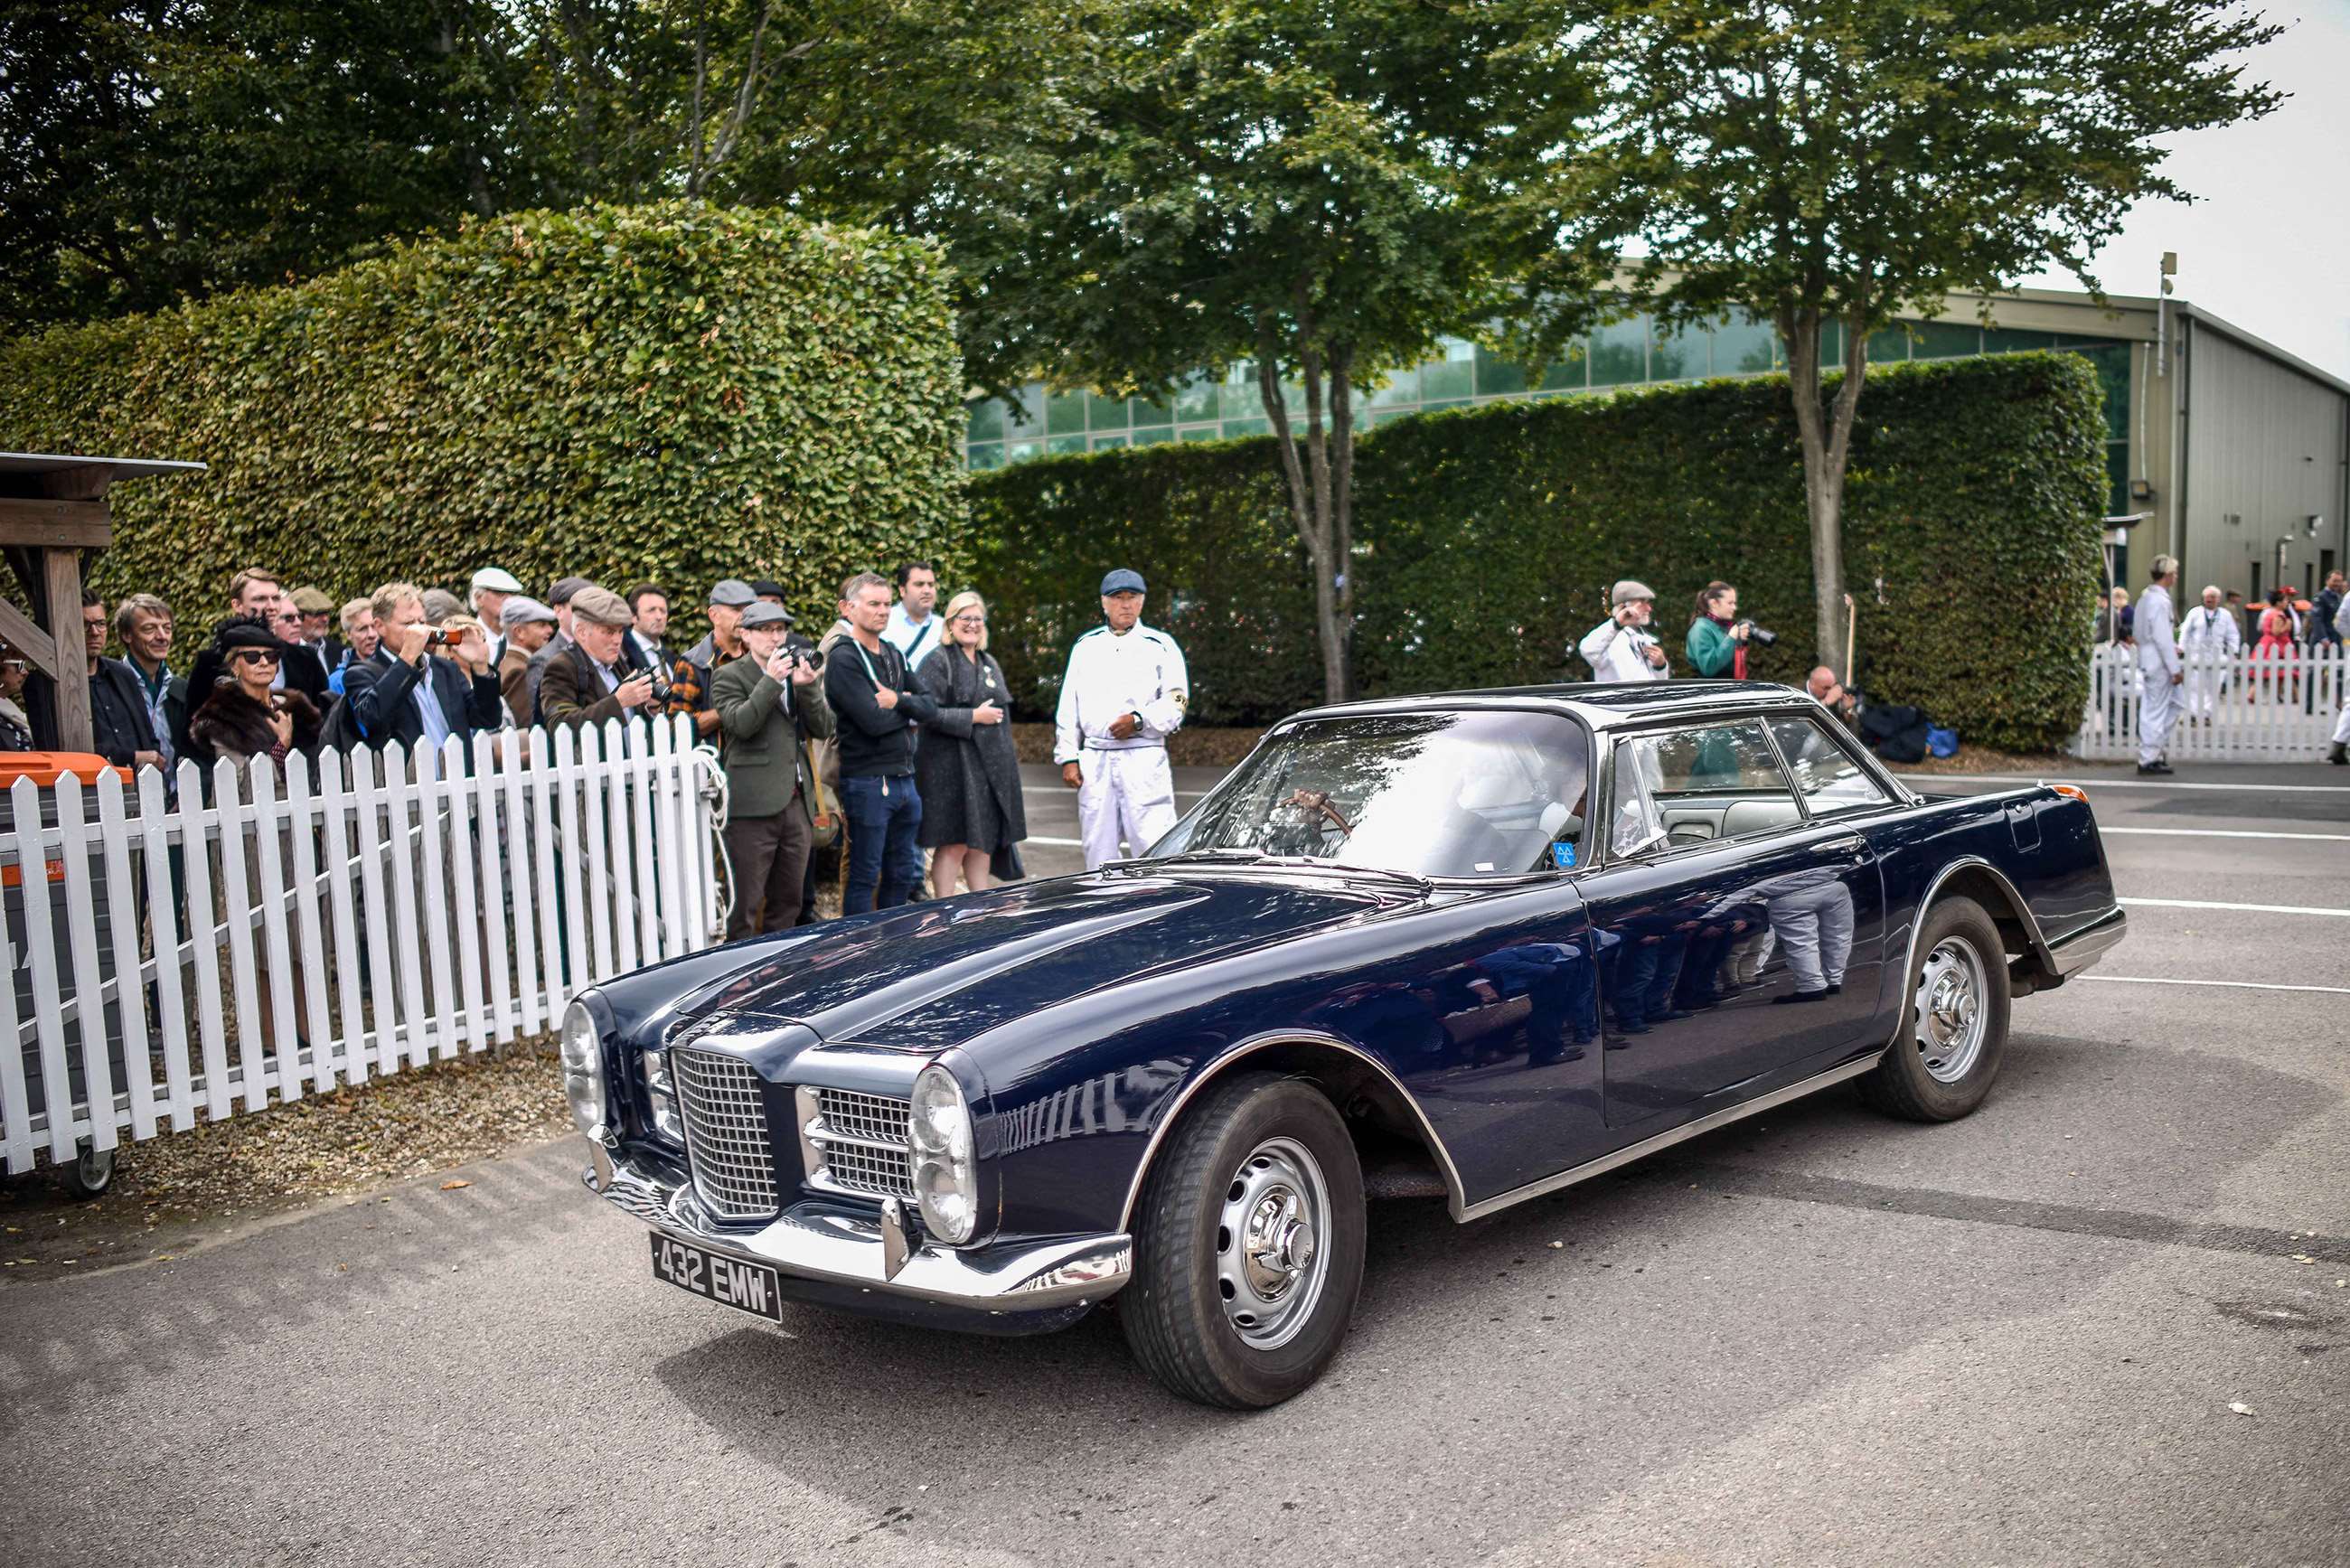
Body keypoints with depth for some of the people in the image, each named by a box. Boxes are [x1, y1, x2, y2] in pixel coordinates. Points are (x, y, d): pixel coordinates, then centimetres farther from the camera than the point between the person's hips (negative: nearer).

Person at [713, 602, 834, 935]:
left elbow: (823, 727, 7)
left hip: (797, 802, 6)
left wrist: (806, 686, -8)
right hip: (753, 806, -5)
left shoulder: (800, 672, 16)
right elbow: (740, 724, -15)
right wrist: (771, 680, -16)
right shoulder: (730, 676, 1)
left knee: (788, 901, 12)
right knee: (744, 904, -4)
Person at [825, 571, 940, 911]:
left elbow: (930, 708, 7)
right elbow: (873, 721, -22)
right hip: (868, 782, -8)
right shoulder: (844, 660, -12)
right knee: (865, 876, 0)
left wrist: (899, 700, -12)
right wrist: (910, 709, -4)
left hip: (904, 778, 8)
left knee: (903, 873, 15)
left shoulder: (893, 654, 14)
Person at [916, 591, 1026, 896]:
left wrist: (1009, 754, 21)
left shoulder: (989, 663, 19)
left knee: (984, 841, 10)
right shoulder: (936, 663, -7)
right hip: (952, 766, -7)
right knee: (954, 844, -6)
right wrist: (973, 717, -16)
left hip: (991, 766, 7)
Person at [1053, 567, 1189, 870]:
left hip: (1144, 758, -3)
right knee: (1098, 852, 4)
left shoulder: (1160, 645, 7)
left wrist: (1139, 720, -14)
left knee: (1154, 848, -11)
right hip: (1095, 760, 3)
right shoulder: (1085, 646, 16)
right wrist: (1068, 757, 7)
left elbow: (1177, 701, 1)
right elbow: (1068, 708, 15)